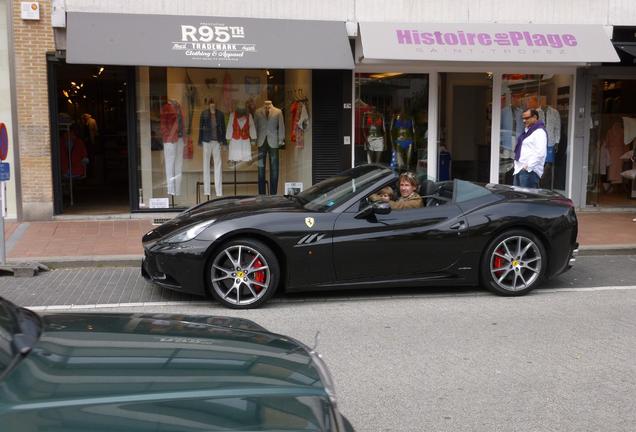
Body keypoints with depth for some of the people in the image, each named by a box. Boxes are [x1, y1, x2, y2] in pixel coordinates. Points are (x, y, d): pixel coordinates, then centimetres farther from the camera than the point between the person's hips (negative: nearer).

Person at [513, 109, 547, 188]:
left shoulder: (539, 132, -8)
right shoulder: (526, 131, 23)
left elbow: (540, 153, -19)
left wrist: (528, 166, -20)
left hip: (530, 171, -10)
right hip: (519, 170, 10)